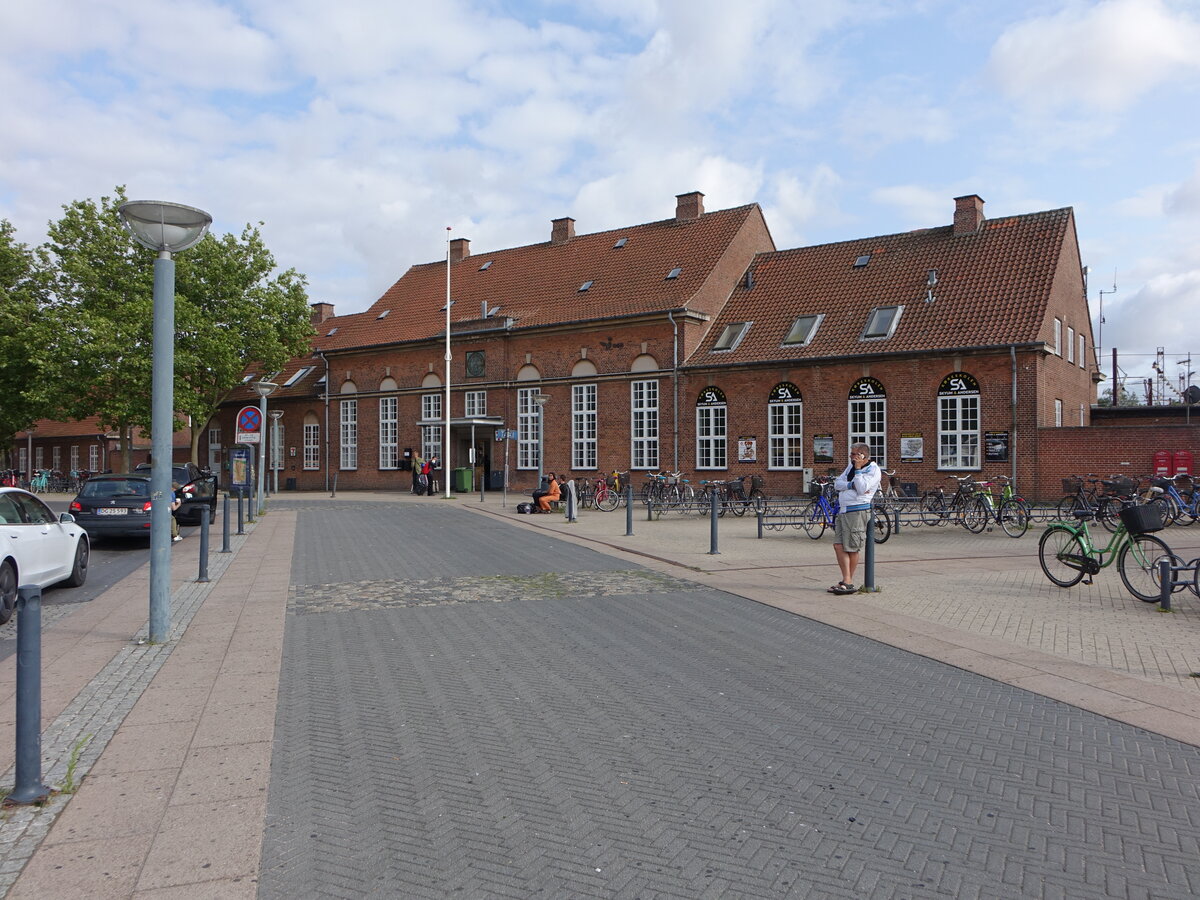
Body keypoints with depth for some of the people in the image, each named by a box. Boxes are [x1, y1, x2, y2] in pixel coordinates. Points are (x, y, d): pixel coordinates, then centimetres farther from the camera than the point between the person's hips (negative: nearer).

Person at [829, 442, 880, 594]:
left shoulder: (873, 470, -4)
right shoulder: (851, 466, 19)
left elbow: (862, 488, -17)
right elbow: (837, 484, 10)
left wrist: (858, 469, -13)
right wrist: (851, 485, -8)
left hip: (857, 511, -8)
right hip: (843, 510, 8)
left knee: (851, 548, -4)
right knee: (838, 546, 0)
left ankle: (848, 582, 6)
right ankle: (846, 581, 2)